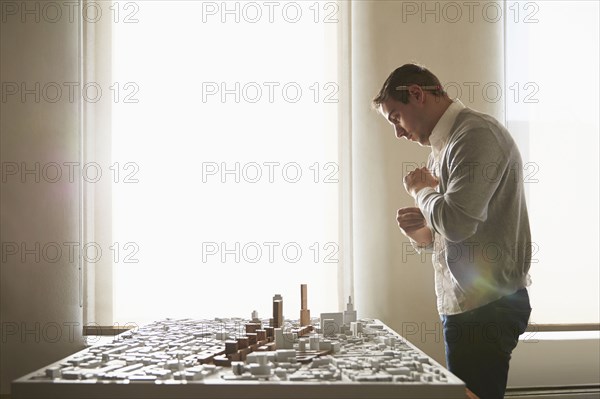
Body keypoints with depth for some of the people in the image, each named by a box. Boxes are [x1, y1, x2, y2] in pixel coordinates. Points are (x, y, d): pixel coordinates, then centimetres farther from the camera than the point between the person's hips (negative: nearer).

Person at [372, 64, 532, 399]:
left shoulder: (476, 133, -14)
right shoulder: (446, 145, 16)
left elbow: (456, 221, -25)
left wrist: (421, 189, -7)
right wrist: (422, 235, 1)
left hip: (486, 307, -9)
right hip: (470, 304, 9)